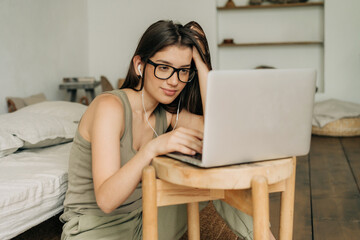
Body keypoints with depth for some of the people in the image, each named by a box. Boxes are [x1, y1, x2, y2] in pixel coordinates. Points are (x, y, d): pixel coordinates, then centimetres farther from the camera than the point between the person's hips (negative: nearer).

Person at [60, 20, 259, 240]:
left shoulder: (169, 112, 0)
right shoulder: (109, 107, -20)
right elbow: (106, 199, -28)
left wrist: (201, 63, -15)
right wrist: (152, 148, -42)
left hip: (143, 221, 6)